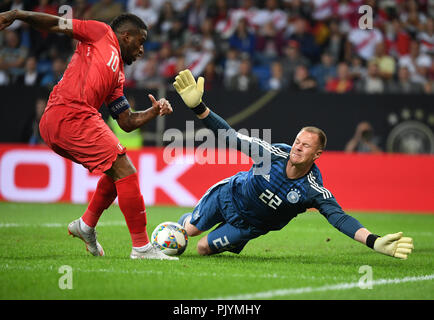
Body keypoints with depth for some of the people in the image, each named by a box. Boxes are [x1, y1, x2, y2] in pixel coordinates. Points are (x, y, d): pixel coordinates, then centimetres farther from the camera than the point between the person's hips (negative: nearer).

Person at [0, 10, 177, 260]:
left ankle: (86, 225, 30)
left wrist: (155, 111, 11)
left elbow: (127, 122, 26)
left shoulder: (117, 77, 29)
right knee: (126, 172, -10)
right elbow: (55, 24, 7)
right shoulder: (101, 33, 10)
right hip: (73, 115, -9)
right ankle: (141, 247, -9)